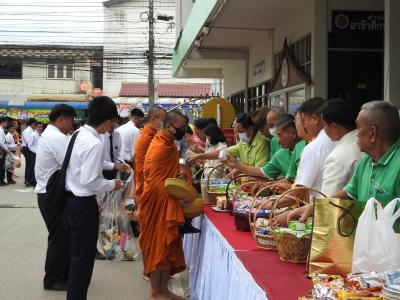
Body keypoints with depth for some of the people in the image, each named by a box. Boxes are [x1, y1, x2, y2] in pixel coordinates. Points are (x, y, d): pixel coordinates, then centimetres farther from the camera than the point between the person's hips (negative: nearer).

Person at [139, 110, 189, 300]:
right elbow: (154, 182, -22)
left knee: (169, 246, 12)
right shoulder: (160, 148, -19)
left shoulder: (169, 144, 11)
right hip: (158, 205, -9)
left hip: (168, 205, 9)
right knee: (158, 246, 0)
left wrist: (178, 176, 6)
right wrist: (176, 197, -21)